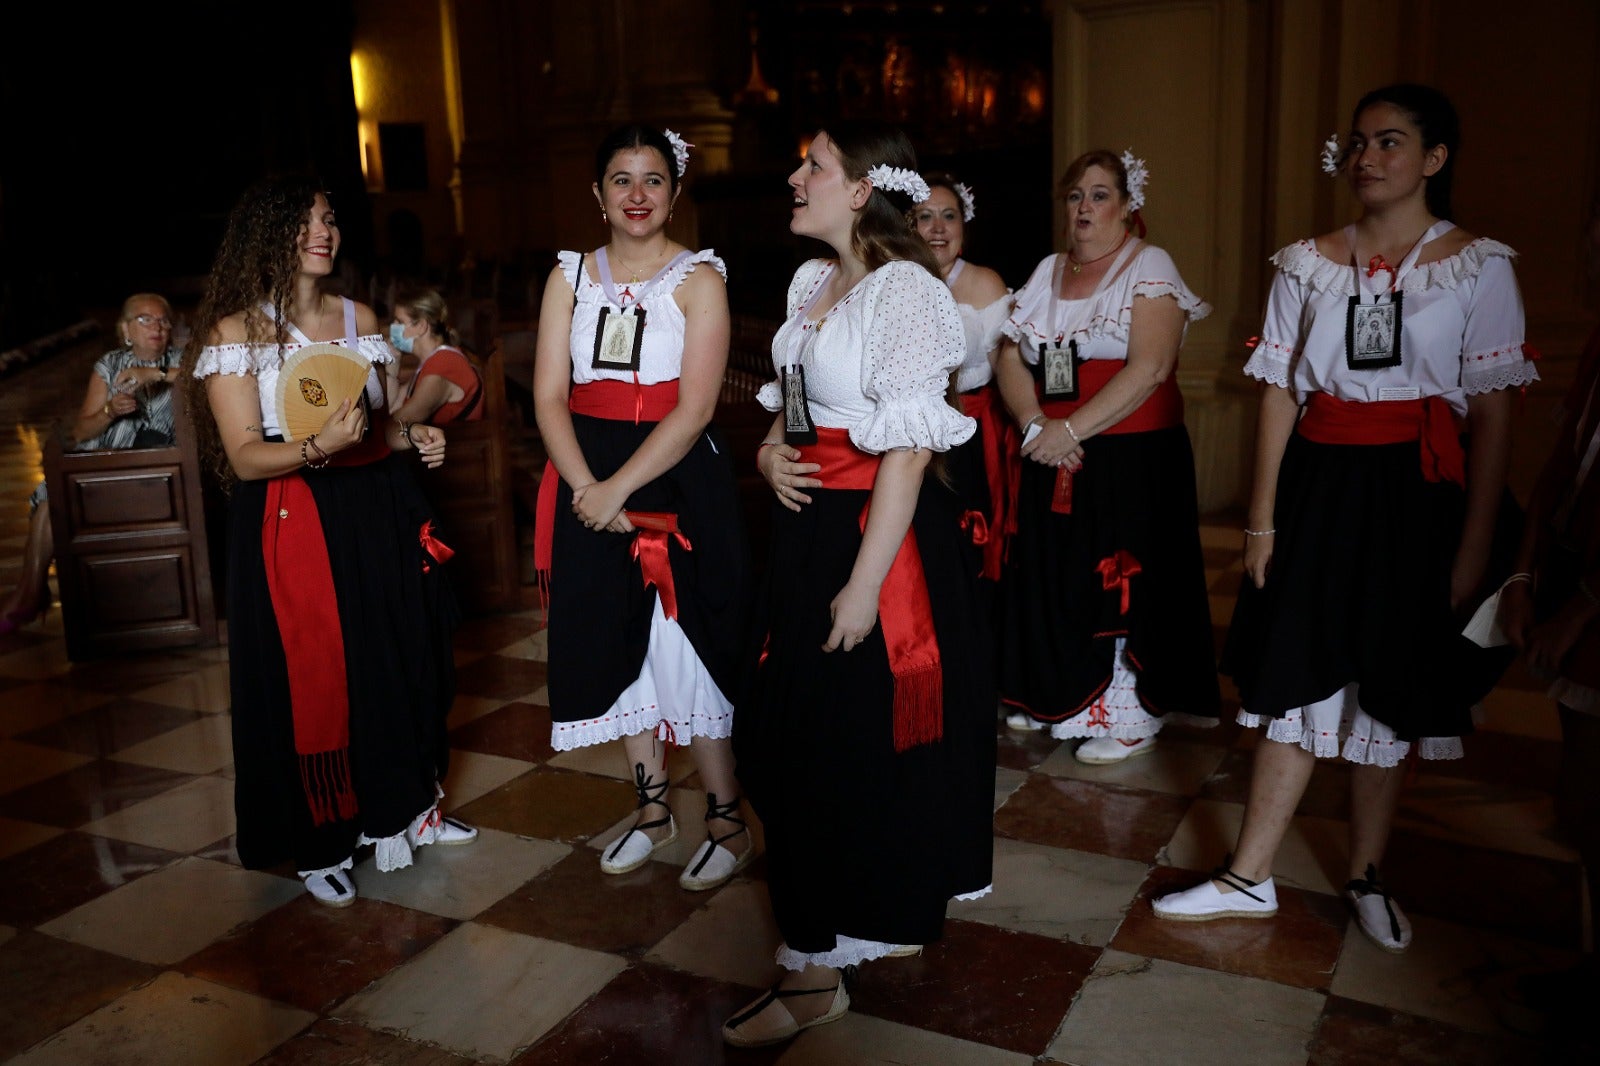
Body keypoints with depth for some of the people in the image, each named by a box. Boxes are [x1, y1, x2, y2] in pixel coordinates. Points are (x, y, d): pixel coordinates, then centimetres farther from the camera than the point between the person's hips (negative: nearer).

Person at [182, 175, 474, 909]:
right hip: (292, 525, -5)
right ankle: (320, 845, 18)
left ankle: (403, 809, 32)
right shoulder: (236, 331, -7)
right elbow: (244, 457, -13)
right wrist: (318, 447, -29)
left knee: (401, 661, 12)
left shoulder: (359, 318, 9)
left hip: (379, 515, 6)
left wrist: (412, 437, -1)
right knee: (312, 678, 1)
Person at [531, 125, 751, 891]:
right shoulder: (570, 277, 8)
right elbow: (550, 397, 0)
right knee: (617, 644, 11)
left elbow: (695, 408, -12)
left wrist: (619, 488, -18)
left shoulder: (699, 277, -3)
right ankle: (653, 811, 27)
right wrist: (587, 488, -15)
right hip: (592, 485, 5)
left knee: (684, 648, -3)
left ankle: (728, 823, 13)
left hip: (677, 481, -4)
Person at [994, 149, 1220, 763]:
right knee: (1053, 573, 9)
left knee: (1121, 577, -2)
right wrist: (1036, 425, -11)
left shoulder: (1149, 266, -4)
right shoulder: (1047, 273, 13)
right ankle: (1059, 696, 25)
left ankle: (1132, 714, 12)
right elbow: (1010, 358, 7)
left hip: (1132, 457, -5)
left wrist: (1071, 429, -20)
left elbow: (1150, 368, -17)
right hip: (1055, 458, 6)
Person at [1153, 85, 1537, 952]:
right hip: (1317, 482, 1)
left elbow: (1492, 410, -2)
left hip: (1416, 489, -1)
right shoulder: (1307, 264, 6)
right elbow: (1278, 394, 4)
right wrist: (1262, 517, -1)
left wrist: (1475, 542, -7)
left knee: (1391, 692, 8)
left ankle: (1366, 879, 26)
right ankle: (1248, 879, 13)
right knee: (1296, 679, 3)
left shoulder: (1479, 265, 0)